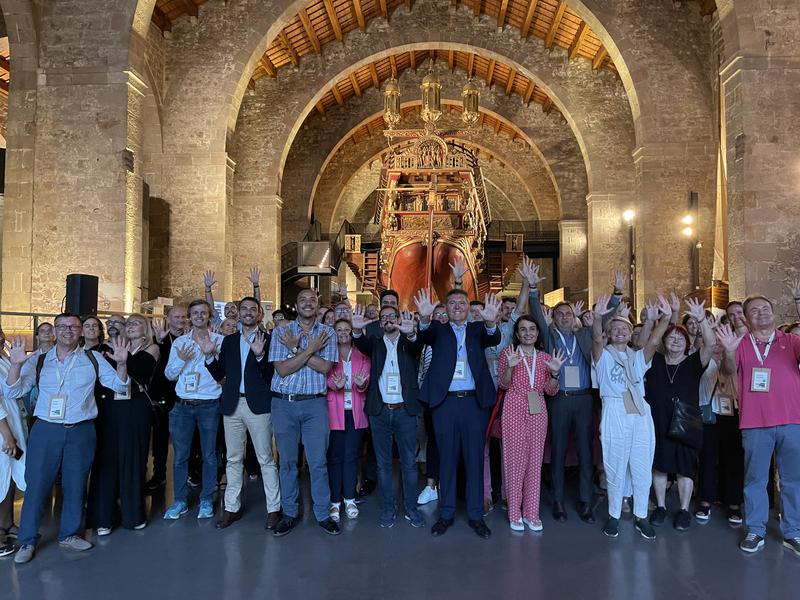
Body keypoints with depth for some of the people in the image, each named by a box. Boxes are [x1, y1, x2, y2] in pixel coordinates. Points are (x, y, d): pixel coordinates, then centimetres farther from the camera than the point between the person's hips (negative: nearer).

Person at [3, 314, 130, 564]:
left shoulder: (93, 359, 5)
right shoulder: (38, 361, 5)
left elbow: (119, 386, 5)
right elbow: (13, 392, 0)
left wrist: (122, 363, -15)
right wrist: (16, 364, -16)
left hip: (81, 431, 1)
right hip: (46, 430, 0)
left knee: (75, 485, 11)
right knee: (36, 485, 3)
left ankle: (69, 534, 28)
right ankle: (27, 541, 20)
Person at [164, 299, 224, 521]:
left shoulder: (219, 340, 0)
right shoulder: (179, 342, 8)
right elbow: (169, 374, 7)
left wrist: (211, 355, -20)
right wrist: (181, 359, -11)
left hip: (209, 405, -2)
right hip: (183, 405, 3)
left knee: (209, 455, 6)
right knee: (180, 455, 7)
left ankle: (206, 500, 17)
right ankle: (180, 500, 20)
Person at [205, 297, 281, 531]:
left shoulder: (268, 339, -2)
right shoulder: (229, 341, 12)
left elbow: (272, 375, -10)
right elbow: (219, 374, 9)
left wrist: (260, 355, -26)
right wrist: (209, 355, -6)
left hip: (258, 405, -4)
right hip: (232, 405, 5)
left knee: (266, 459, 2)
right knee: (233, 459, 13)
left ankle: (273, 509, 11)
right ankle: (232, 508, 24)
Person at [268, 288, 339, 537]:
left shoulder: (327, 333, 3)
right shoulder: (281, 332, 2)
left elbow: (325, 367, -9)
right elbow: (282, 369, -9)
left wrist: (296, 349, -13)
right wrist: (310, 349, -13)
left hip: (315, 404, 0)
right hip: (284, 404, 1)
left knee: (318, 462, 3)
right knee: (287, 462, 10)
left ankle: (323, 514, 17)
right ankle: (290, 513, 24)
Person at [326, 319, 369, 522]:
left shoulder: (361, 356, 11)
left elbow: (367, 380, 2)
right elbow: (324, 379, -7)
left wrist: (361, 383, -21)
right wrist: (335, 384, -28)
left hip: (355, 412, 2)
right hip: (334, 411, -2)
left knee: (351, 456, 6)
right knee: (335, 456, 0)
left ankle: (349, 499, 15)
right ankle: (335, 501, 8)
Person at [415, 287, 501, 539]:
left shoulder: (477, 329, 11)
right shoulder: (438, 330, 8)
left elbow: (494, 339, -10)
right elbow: (425, 336, -14)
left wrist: (490, 323, -34)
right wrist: (425, 318, -38)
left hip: (474, 401, 1)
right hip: (445, 402, 0)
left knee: (474, 459, 6)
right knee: (447, 458, 8)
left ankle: (476, 515, 17)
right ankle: (446, 513, 19)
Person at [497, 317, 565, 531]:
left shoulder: (545, 357, 12)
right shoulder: (509, 353, 3)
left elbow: (551, 391, 9)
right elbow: (504, 384, -4)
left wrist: (554, 372, -9)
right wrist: (510, 367, -22)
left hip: (538, 412, 3)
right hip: (514, 411, -3)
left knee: (535, 461, 5)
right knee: (515, 460, -2)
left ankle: (531, 512, 14)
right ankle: (514, 513, 9)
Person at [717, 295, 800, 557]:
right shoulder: (741, 344, 5)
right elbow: (729, 371, -8)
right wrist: (729, 352, -31)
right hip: (755, 423, -1)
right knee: (755, 479, 6)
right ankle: (755, 532, 16)